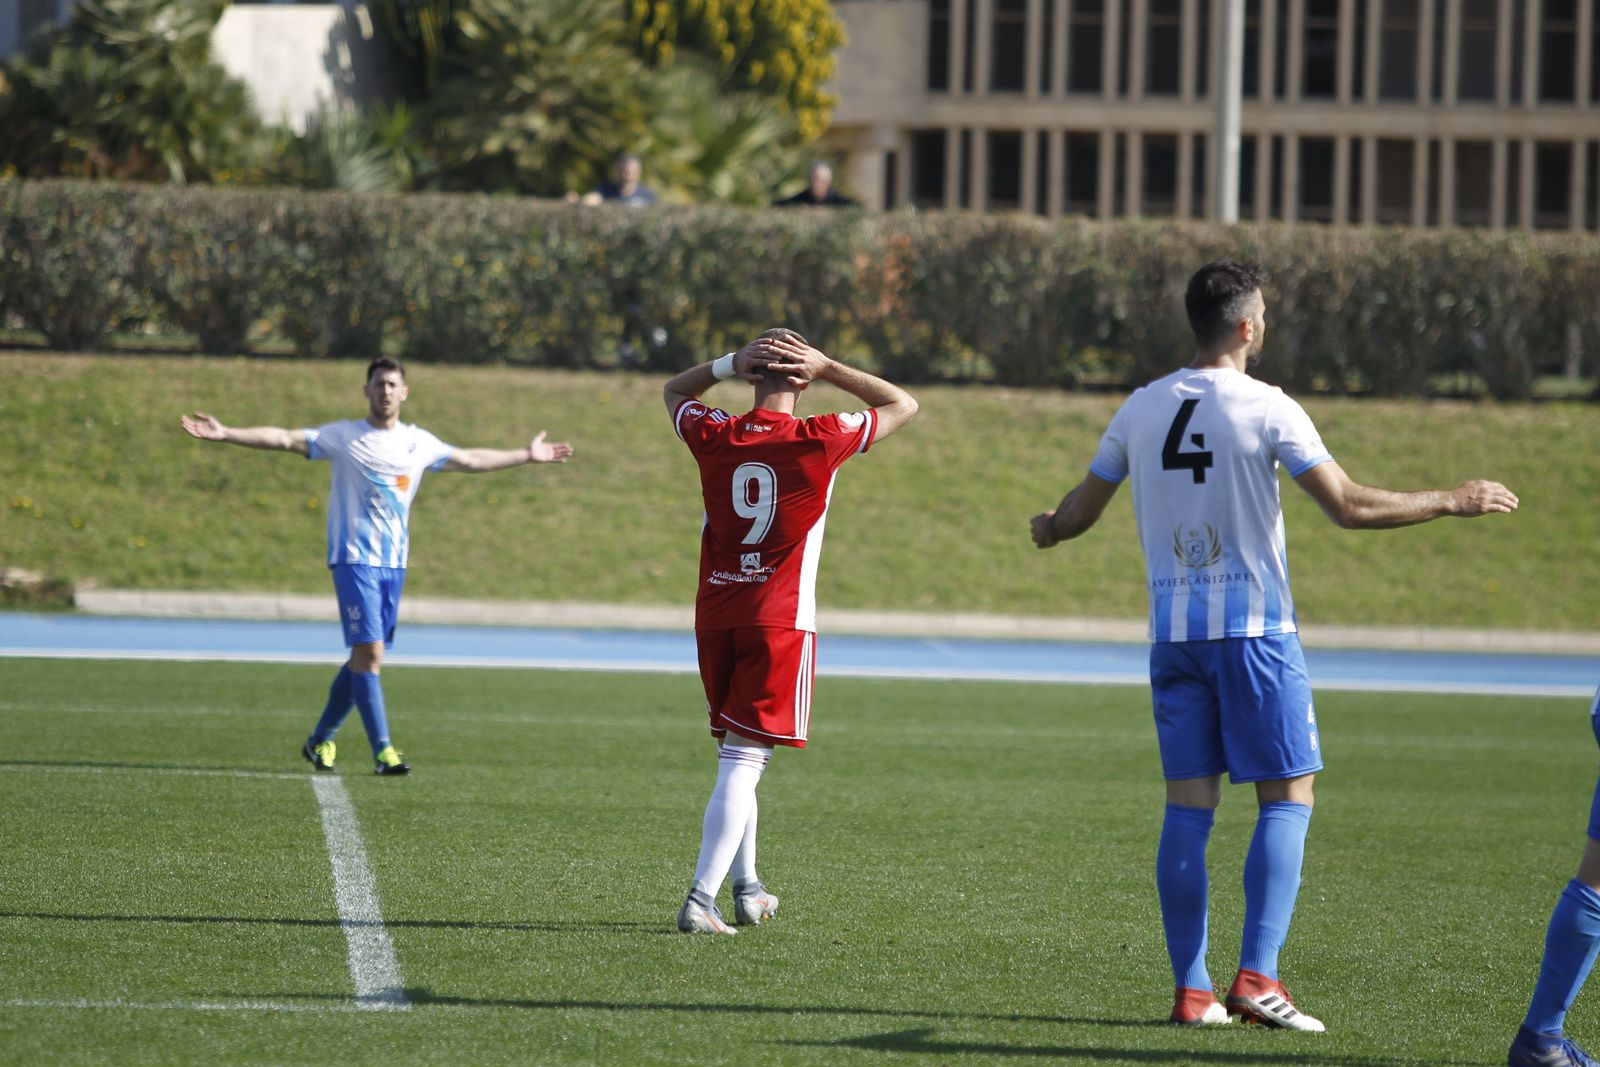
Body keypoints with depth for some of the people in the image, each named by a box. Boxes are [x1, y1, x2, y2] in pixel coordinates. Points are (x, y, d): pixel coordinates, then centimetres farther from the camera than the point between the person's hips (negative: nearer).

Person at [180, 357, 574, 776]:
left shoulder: (419, 442, 11)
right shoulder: (343, 436, -3)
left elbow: (470, 460, 26)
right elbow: (284, 439, -9)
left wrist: (526, 455, 31)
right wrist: (226, 434, -19)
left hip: (394, 563, 5)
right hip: (355, 559, -5)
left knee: (364, 658, 7)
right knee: (369, 652, -14)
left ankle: (321, 741, 21)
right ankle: (382, 751, -13)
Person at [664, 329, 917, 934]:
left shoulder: (714, 437, 0)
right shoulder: (821, 442, -9)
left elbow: (674, 391, 24)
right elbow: (903, 406, 7)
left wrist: (730, 363, 8)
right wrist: (830, 370, 2)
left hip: (714, 617, 4)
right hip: (780, 620, -4)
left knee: (736, 754, 19)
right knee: (744, 760, -7)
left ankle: (746, 889, 29)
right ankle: (701, 899, -18)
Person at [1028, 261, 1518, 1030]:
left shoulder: (1141, 409, 6)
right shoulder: (1266, 409, -9)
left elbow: (1079, 511, 15)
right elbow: (1348, 507, -14)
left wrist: (1047, 530, 38)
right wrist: (1450, 503, -4)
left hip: (1172, 633, 5)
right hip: (1254, 626, -5)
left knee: (1188, 807, 6)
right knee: (1288, 797, 2)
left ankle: (1191, 990, 3)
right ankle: (1256, 977, -9)